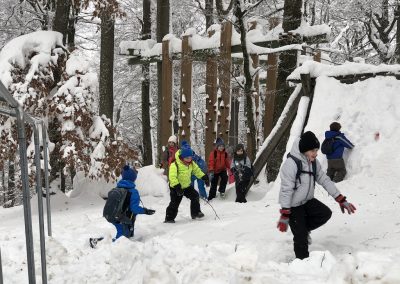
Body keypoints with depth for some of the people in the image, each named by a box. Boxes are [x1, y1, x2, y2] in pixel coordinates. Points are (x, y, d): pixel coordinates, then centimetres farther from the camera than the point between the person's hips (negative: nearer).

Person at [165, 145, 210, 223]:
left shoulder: (191, 164, -2)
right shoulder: (175, 165, -26)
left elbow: (197, 170, 11)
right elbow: (172, 177, -32)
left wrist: (205, 177, 2)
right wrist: (177, 187, -41)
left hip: (187, 185, 6)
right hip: (176, 188, -6)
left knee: (195, 196, -2)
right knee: (174, 203, -7)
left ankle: (195, 213, 12)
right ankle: (169, 218, 7)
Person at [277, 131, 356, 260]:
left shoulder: (314, 162, -2)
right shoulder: (291, 164, -26)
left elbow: (324, 180, 2)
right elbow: (286, 190, -24)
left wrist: (341, 200, -2)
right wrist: (284, 215, -23)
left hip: (308, 201, 7)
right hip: (293, 206, -7)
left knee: (326, 213, -10)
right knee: (301, 237, -5)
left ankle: (303, 228, 12)